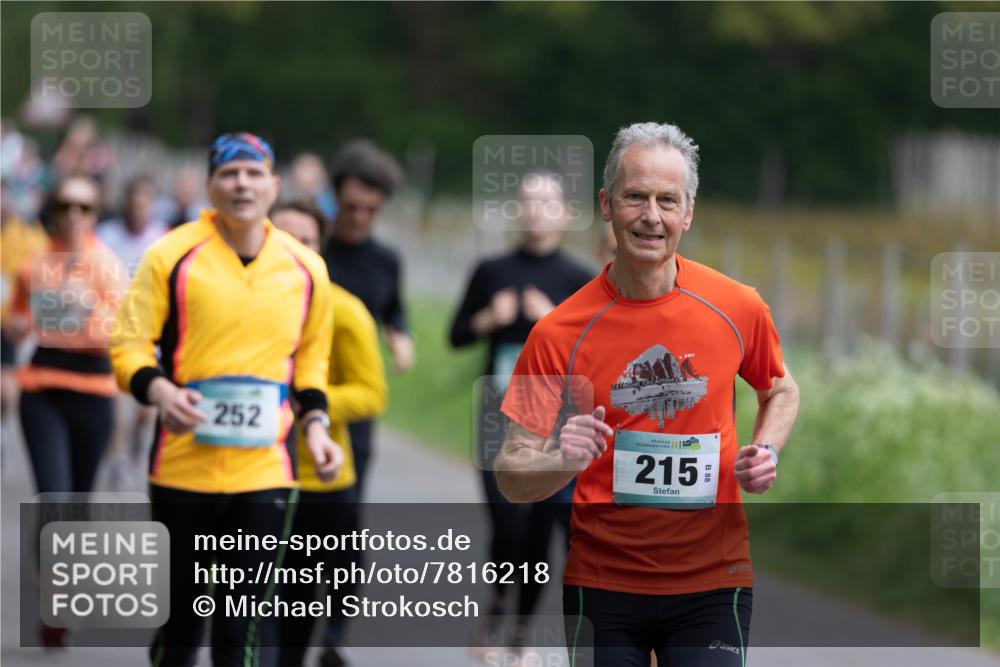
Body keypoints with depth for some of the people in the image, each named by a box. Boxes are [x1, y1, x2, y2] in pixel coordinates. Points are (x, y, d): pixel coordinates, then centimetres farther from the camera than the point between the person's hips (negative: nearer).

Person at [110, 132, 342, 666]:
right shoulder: (172, 255, -2)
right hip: (183, 463, -1)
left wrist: (314, 423, 6)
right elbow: (130, 345, -1)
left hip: (264, 469, 1)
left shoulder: (306, 267, 7)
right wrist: (159, 391, -21)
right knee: (178, 611, 8)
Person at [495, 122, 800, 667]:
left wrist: (766, 451, -1)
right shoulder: (559, 333, -6)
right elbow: (511, 476, -6)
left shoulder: (738, 309, -2)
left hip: (712, 583, 0)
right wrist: (562, 462, -27)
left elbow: (781, 391, 20)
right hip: (602, 583, 0)